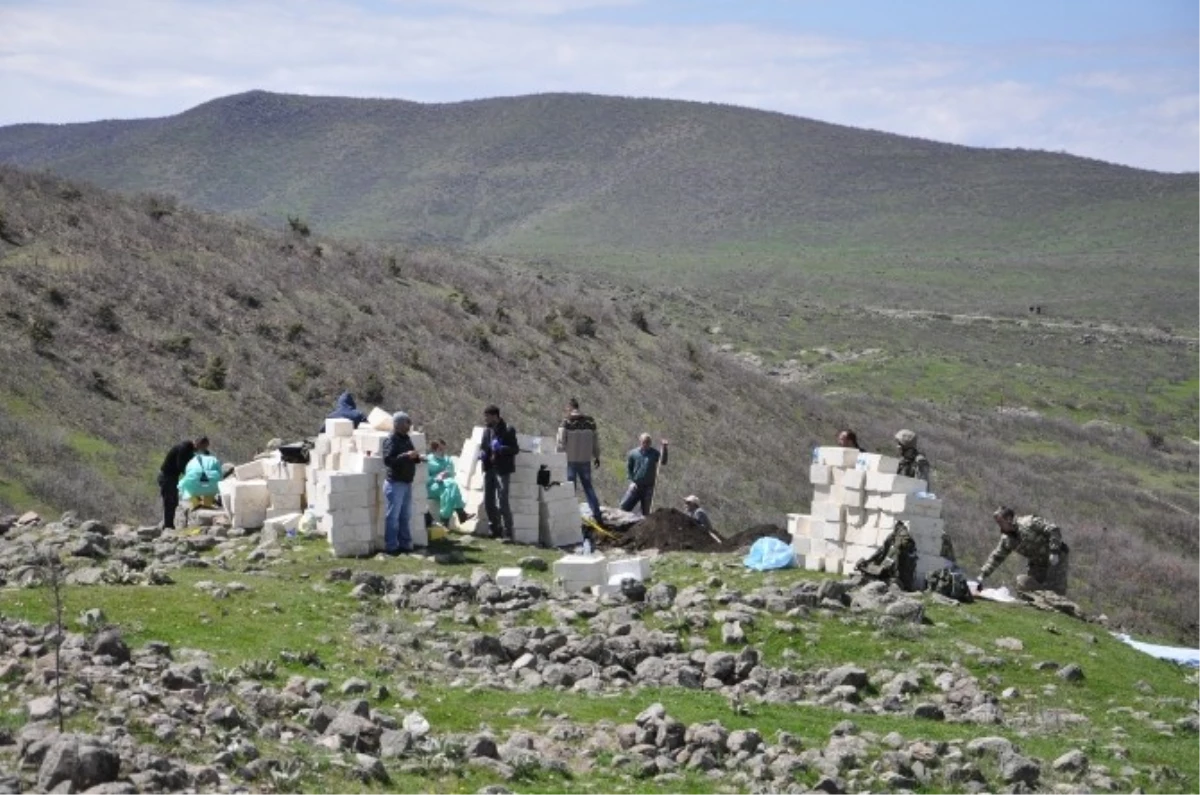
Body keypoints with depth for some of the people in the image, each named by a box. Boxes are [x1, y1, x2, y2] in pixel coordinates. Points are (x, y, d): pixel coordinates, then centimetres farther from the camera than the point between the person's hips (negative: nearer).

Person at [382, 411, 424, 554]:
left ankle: (405, 544, 21)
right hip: (395, 483, -8)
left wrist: (417, 458, 4)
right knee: (393, 516, -3)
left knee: (405, 516, 14)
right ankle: (391, 546, 1)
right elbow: (388, 460, -24)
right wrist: (406, 456, -29)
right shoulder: (391, 441, -13)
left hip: (407, 483, 8)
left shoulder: (406, 439, 13)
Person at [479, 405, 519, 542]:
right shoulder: (487, 430, 11)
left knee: (502, 502, -11)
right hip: (489, 469, 7)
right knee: (488, 501, 11)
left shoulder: (508, 430, -8)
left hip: (502, 470, -7)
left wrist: (501, 449, -25)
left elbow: (515, 449, -10)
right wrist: (482, 453, 0)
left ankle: (507, 534, -8)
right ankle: (495, 530, 24)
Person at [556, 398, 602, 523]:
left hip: (570, 460, -4)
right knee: (588, 486, 12)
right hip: (585, 460, 4)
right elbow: (596, 441, 10)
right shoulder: (590, 422, 4)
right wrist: (596, 457, 20)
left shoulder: (566, 422, -10)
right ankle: (596, 513, 9)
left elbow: (561, 442, -11)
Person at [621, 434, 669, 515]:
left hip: (648, 487, -1)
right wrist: (632, 481, -3)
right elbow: (628, 468, 9)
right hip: (635, 486, 1)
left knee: (646, 511, 6)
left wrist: (664, 448, -33)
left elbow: (663, 462, -22)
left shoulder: (654, 453, -4)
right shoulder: (633, 453, 0)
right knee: (624, 507, -3)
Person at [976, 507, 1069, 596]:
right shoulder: (1007, 540, 2)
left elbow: (1054, 530, -22)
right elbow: (996, 557, 9)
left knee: (1056, 590, -12)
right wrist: (982, 576, 1)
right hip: (1038, 564, 7)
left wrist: (1054, 552, -29)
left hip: (1056, 559, -7)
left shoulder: (1030, 523, -20)